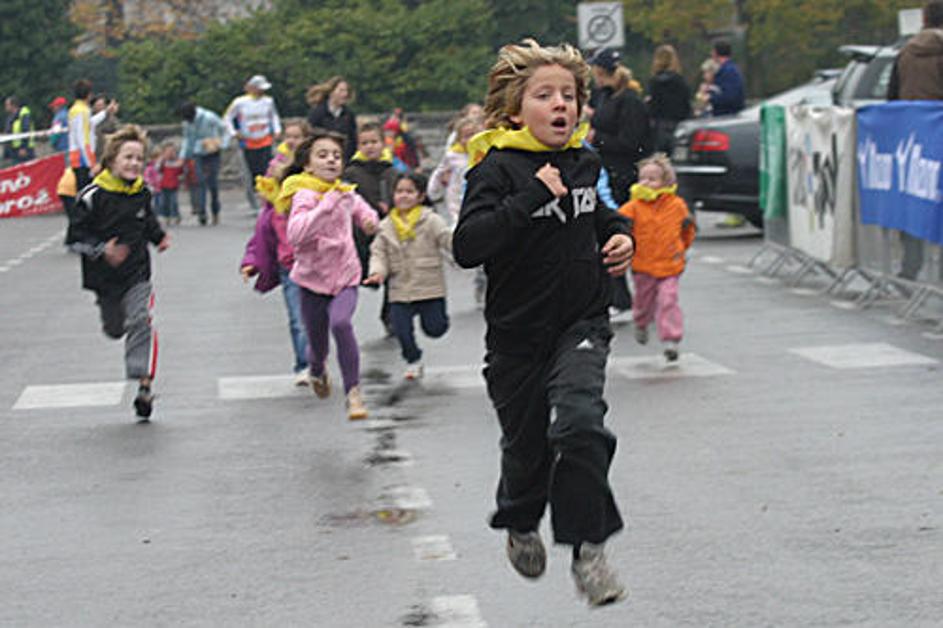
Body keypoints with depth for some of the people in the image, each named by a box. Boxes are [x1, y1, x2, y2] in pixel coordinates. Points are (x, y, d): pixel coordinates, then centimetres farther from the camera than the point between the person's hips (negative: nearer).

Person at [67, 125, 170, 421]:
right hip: (105, 277, -1)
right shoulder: (93, 196, -15)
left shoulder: (142, 192, 1)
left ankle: (144, 385, -16)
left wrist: (159, 236, 10)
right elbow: (77, 238, -13)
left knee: (142, 322, -15)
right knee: (114, 328, 15)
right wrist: (102, 250, -27)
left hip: (137, 273, 1)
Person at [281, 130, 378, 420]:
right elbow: (295, 234, -33)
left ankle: (353, 393, -20)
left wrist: (368, 218, 4)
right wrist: (326, 205, -38)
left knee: (341, 322, -26)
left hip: (345, 276, 2)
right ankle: (317, 371, 47)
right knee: (317, 342, 7)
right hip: (313, 278, -2)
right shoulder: (304, 195, -15)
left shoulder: (344, 192, 4)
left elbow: (358, 206, 28)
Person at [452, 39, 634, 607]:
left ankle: (587, 548, -14)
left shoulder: (584, 162, 5)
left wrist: (620, 237, 5)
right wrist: (530, 196, -29)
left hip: (582, 324, 2)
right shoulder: (498, 168, -13)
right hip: (518, 332, -2)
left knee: (579, 423, -21)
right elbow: (467, 247, -26)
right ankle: (521, 525, 43)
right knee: (526, 443, 12)